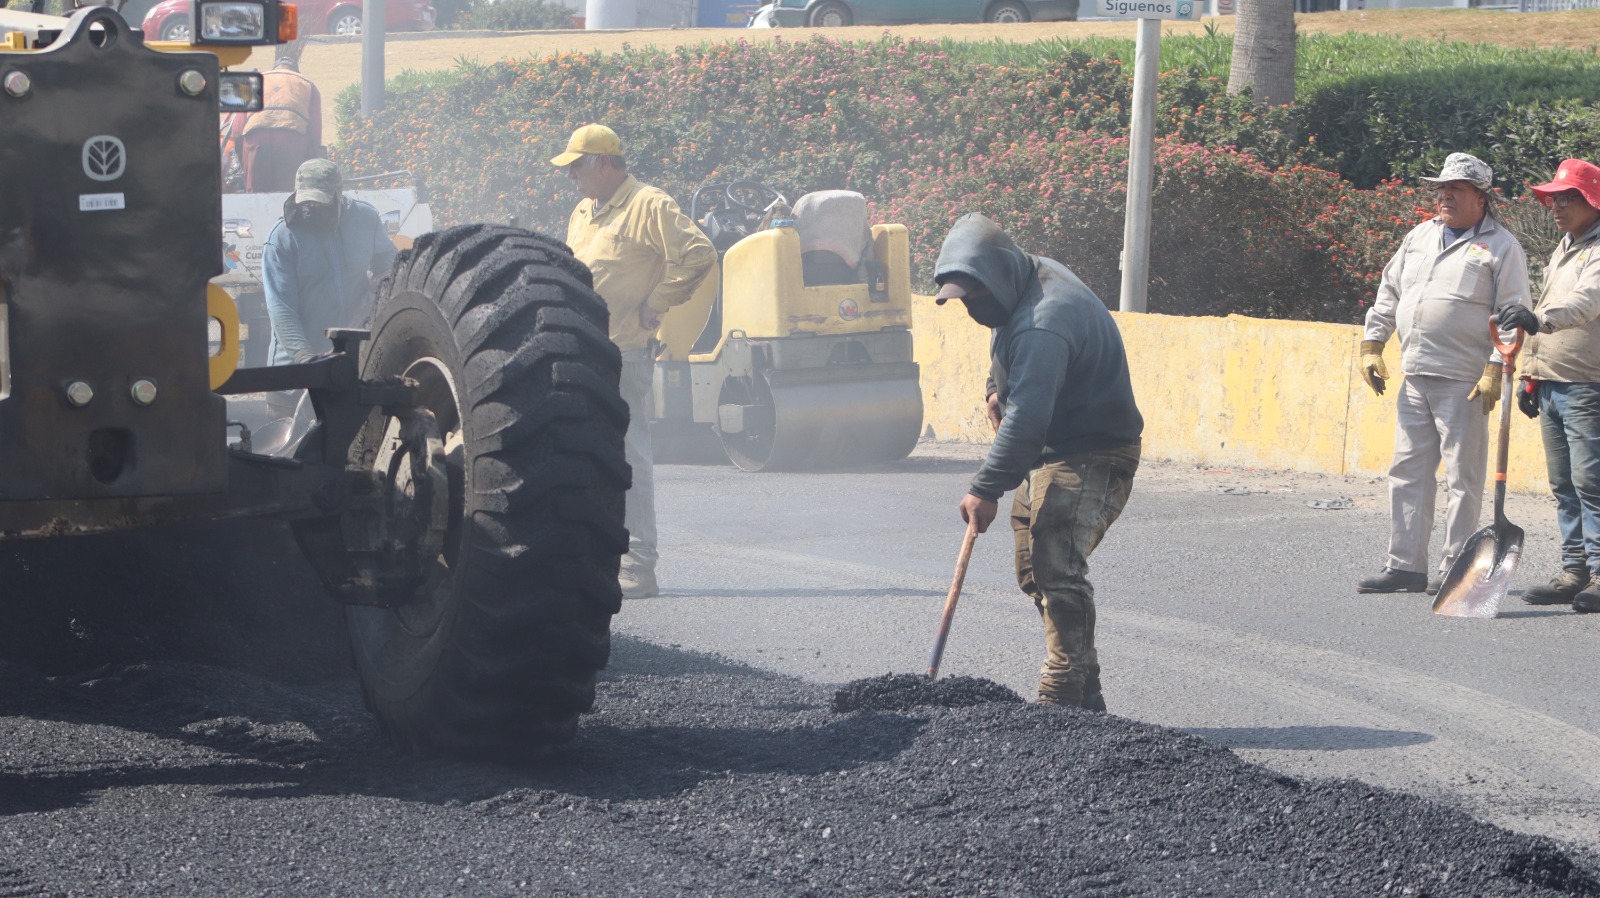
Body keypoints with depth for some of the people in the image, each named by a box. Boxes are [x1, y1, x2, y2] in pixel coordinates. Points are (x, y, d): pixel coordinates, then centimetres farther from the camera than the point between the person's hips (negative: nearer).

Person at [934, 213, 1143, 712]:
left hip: (1091, 459, -11)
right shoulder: (1032, 276, 5)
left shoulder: (1043, 324, -29)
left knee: (1058, 568, -20)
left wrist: (987, 490, -34)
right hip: (1050, 453, 11)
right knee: (1035, 569, 13)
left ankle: (1065, 696, -19)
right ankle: (1083, 692, 19)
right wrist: (997, 389, 9)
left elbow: (1027, 419, -35)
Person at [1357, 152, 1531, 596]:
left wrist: (1496, 369, -15)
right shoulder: (1419, 237, 17)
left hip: (1463, 380, -7)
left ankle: (1454, 569, 3)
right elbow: (1389, 293, 23)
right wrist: (1372, 345, 16)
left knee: (1463, 476, -3)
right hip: (1415, 377, 7)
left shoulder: (1500, 247, -2)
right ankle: (1405, 565, 12)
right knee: (1408, 470, 7)